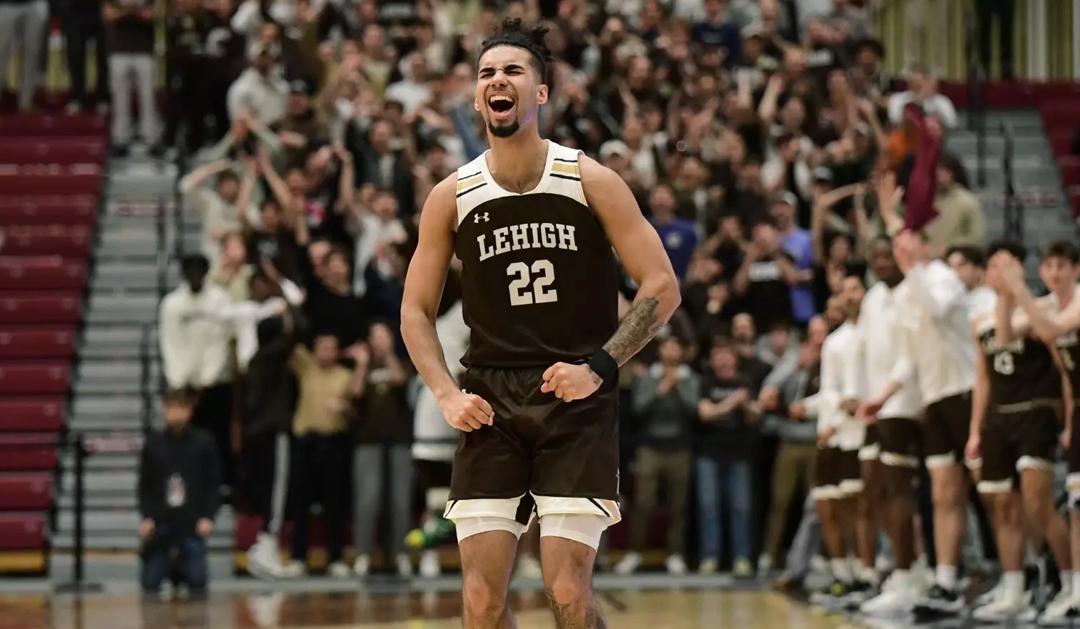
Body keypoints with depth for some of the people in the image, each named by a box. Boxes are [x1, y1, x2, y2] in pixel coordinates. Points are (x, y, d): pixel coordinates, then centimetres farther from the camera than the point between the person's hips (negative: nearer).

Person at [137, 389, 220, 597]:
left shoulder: (203, 443, 1)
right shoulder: (153, 445, 5)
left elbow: (212, 483, 3)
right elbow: (145, 485, 9)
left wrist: (208, 516, -6)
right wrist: (146, 517, -2)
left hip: (193, 524, -1)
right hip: (160, 524, 2)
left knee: (197, 581, -6)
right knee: (150, 582, -2)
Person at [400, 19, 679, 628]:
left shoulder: (590, 182, -2)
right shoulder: (452, 196, 4)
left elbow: (662, 287, -2)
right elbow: (417, 310, 11)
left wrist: (599, 367, -12)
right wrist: (447, 394, -3)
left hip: (577, 402, -2)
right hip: (491, 406, 2)